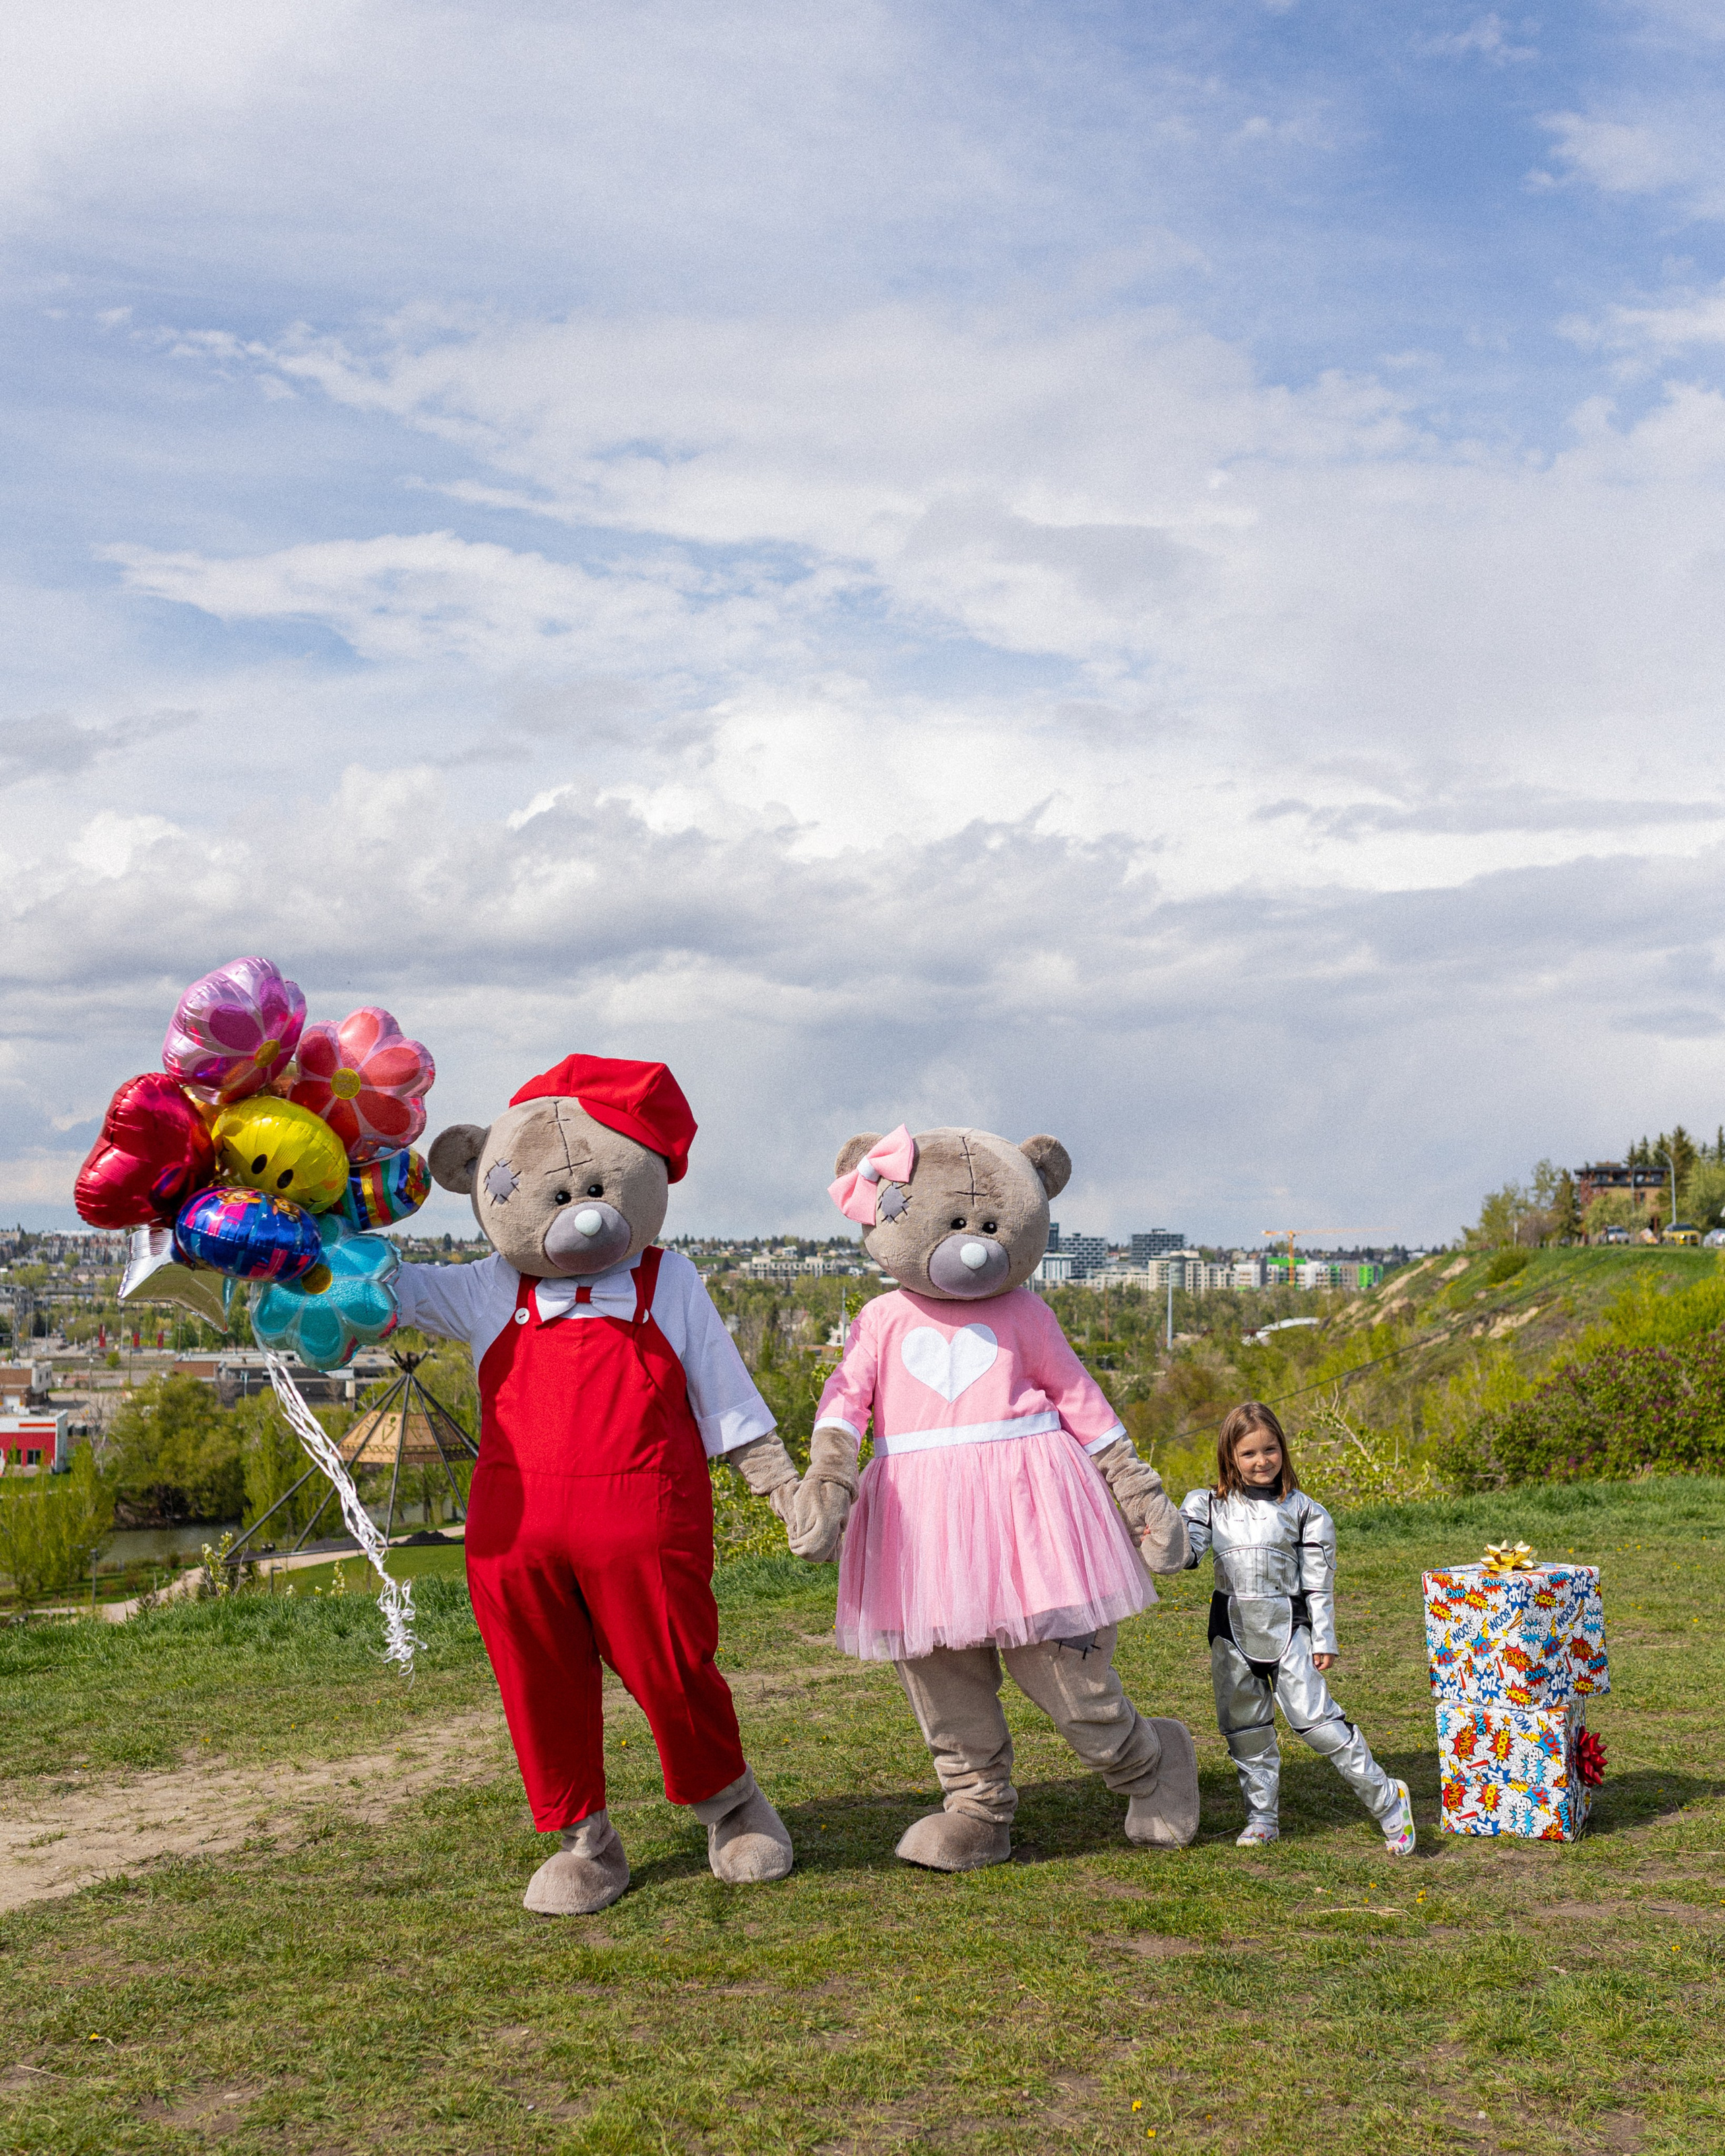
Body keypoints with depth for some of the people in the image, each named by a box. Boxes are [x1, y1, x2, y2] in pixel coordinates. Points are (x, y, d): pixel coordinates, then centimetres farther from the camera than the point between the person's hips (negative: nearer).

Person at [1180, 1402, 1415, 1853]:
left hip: (1287, 1629, -3)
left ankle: (1385, 1798, 2)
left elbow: (1318, 1580, 2)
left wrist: (1324, 1641, 0)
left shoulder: (1302, 1510, 1)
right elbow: (1188, 1550, -7)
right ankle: (1261, 1816, 23)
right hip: (1232, 1630, 3)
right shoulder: (1210, 1505, 5)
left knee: (1313, 1716, -10)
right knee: (1244, 1725, 9)